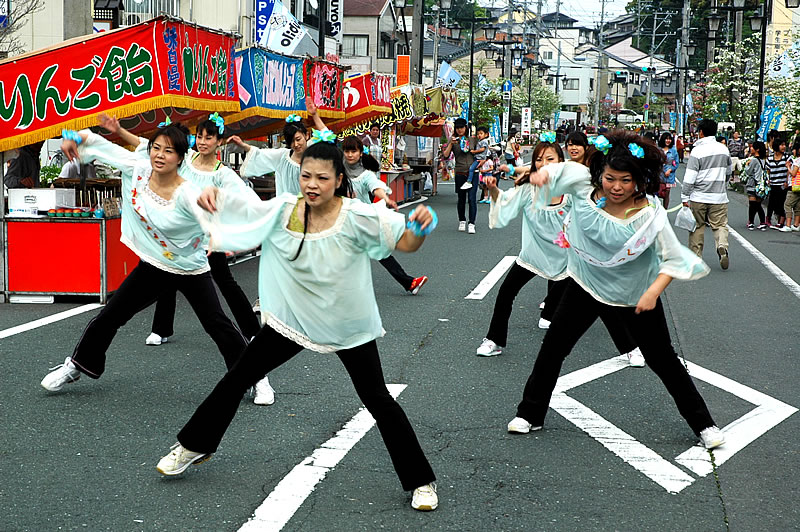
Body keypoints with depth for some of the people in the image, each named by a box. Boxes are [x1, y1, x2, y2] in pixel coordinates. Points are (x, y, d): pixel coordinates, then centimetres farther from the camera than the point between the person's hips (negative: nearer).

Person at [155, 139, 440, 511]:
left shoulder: (357, 216, -21)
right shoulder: (282, 211, -12)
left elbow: (406, 243, -21)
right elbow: (235, 212, -2)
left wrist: (421, 228, -44)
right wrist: (211, 197, -24)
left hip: (349, 327, -3)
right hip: (294, 320, 4)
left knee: (378, 401, -2)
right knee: (236, 379, 9)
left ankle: (420, 481, 13)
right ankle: (194, 446, 31)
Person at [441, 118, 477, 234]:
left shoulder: (472, 139, 9)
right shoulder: (453, 140, 4)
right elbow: (445, 155, -6)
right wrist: (451, 144, -16)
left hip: (473, 172, 0)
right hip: (460, 173, 0)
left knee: (472, 198, -9)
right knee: (461, 199, 8)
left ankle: (471, 224, -7)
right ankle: (462, 221, 26)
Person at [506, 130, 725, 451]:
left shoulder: (650, 214, -24)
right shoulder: (586, 185, -17)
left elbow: (674, 258, -18)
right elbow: (560, 170, -2)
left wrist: (654, 291, -30)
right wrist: (542, 174, -24)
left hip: (636, 297, -2)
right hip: (586, 287, 3)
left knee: (662, 359, 7)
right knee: (552, 348, 5)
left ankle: (703, 424, 23)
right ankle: (530, 414, 23)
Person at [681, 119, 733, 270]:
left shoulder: (697, 151, -10)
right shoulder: (723, 149, 6)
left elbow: (689, 177, -13)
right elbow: (729, 171, 22)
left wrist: (685, 198, -8)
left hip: (698, 197, -3)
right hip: (719, 196, 3)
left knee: (697, 227, 9)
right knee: (720, 225, 5)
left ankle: (696, 256, 14)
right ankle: (722, 247, -22)